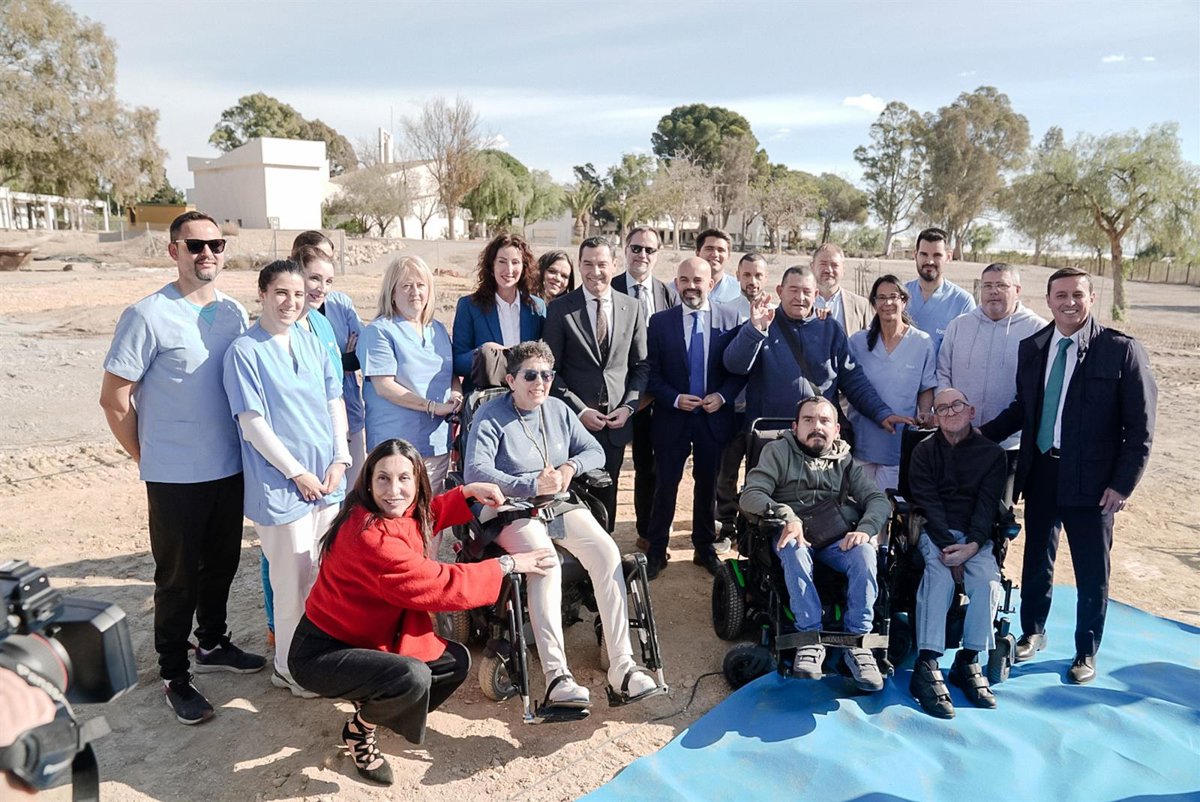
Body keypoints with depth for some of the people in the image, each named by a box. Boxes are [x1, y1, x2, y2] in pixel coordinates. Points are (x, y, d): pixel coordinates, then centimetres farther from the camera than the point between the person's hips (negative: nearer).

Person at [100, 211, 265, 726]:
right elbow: (114, 398, -10)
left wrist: (243, 445, 9)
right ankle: (174, 676, 25)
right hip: (175, 477, -5)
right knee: (178, 577, 7)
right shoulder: (148, 316, -13)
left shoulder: (234, 313, 5)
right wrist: (147, 458, -2)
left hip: (229, 469, 5)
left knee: (222, 564, 19)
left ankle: (212, 645, 40)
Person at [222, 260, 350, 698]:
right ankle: (289, 668, 23)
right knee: (292, 579, 4)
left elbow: (335, 402, 10)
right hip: (281, 484, -6)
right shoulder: (244, 351, -9)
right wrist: (298, 472, -13)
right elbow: (253, 421, -13)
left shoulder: (312, 343, 8)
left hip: (327, 479, 6)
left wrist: (340, 459, 0)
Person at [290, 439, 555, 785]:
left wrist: (467, 492, 4)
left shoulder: (398, 513, -5)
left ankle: (372, 705, 19)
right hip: (321, 653, -9)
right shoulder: (370, 537, -32)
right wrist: (507, 564, -17)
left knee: (457, 661, 6)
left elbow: (424, 516, 21)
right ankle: (359, 731, -1)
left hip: (367, 638, 9)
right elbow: (441, 585, -28)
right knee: (413, 677, -32)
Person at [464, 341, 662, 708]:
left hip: (562, 505, 5)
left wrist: (572, 466, -5)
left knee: (608, 552, -22)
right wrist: (533, 484, -21)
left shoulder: (559, 410, 13)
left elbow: (595, 450, 18)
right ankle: (556, 675, -32)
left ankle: (621, 667, -22)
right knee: (547, 563, -35)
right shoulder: (491, 416, -4)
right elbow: (475, 472, -16)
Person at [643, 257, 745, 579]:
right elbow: (651, 373, -2)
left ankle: (705, 548, 29)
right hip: (672, 417, -1)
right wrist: (674, 399, -14)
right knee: (666, 486, 4)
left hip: (715, 417, 1)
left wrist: (723, 396, -12)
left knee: (708, 485, 13)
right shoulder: (660, 322, -3)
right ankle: (656, 552, 17)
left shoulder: (730, 319, -1)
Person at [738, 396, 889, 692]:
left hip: (836, 539, 2)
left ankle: (857, 641, -25)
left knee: (864, 552, -29)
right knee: (795, 552, -35)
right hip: (794, 536, -2)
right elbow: (750, 495, -6)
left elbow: (878, 499, 6)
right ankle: (811, 636, -29)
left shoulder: (845, 459, 16)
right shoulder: (779, 451, 7)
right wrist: (786, 515, -25)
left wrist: (865, 528, -18)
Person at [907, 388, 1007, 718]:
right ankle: (926, 667, -35)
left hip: (975, 536, 2)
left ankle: (968, 661, -16)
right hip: (934, 532, -1)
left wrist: (971, 546, -19)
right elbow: (927, 503, -4)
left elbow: (988, 505, -2)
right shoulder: (924, 451, 7)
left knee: (988, 579, -28)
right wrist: (949, 546, -18)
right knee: (939, 573, -31)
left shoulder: (992, 453, 9)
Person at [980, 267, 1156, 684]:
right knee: (1036, 558, 17)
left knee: (1092, 571, 10)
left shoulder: (1121, 350, -9)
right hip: (1040, 471, 4)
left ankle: (1086, 652, 29)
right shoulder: (1031, 347, 4)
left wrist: (1123, 483, -12)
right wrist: (983, 433, -1)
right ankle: (1032, 632, 38)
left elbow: (1140, 426, -8)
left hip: (1091, 479, -3)